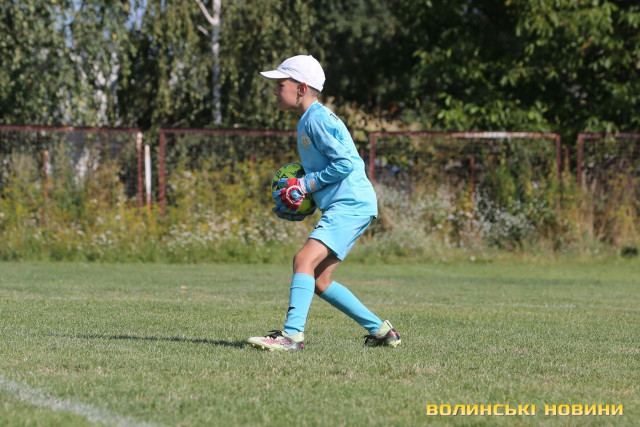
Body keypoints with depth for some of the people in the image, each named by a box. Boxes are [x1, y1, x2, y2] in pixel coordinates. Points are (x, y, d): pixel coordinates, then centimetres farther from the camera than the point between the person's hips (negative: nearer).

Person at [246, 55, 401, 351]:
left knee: (304, 259, -23)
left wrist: (305, 185, -13)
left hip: (350, 204, -11)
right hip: (341, 206, 11)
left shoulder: (318, 119, -12)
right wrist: (297, 197, 14)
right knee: (319, 280, 11)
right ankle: (381, 331, 17)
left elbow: (345, 163, -18)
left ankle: (292, 334, -33)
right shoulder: (307, 121, 20)